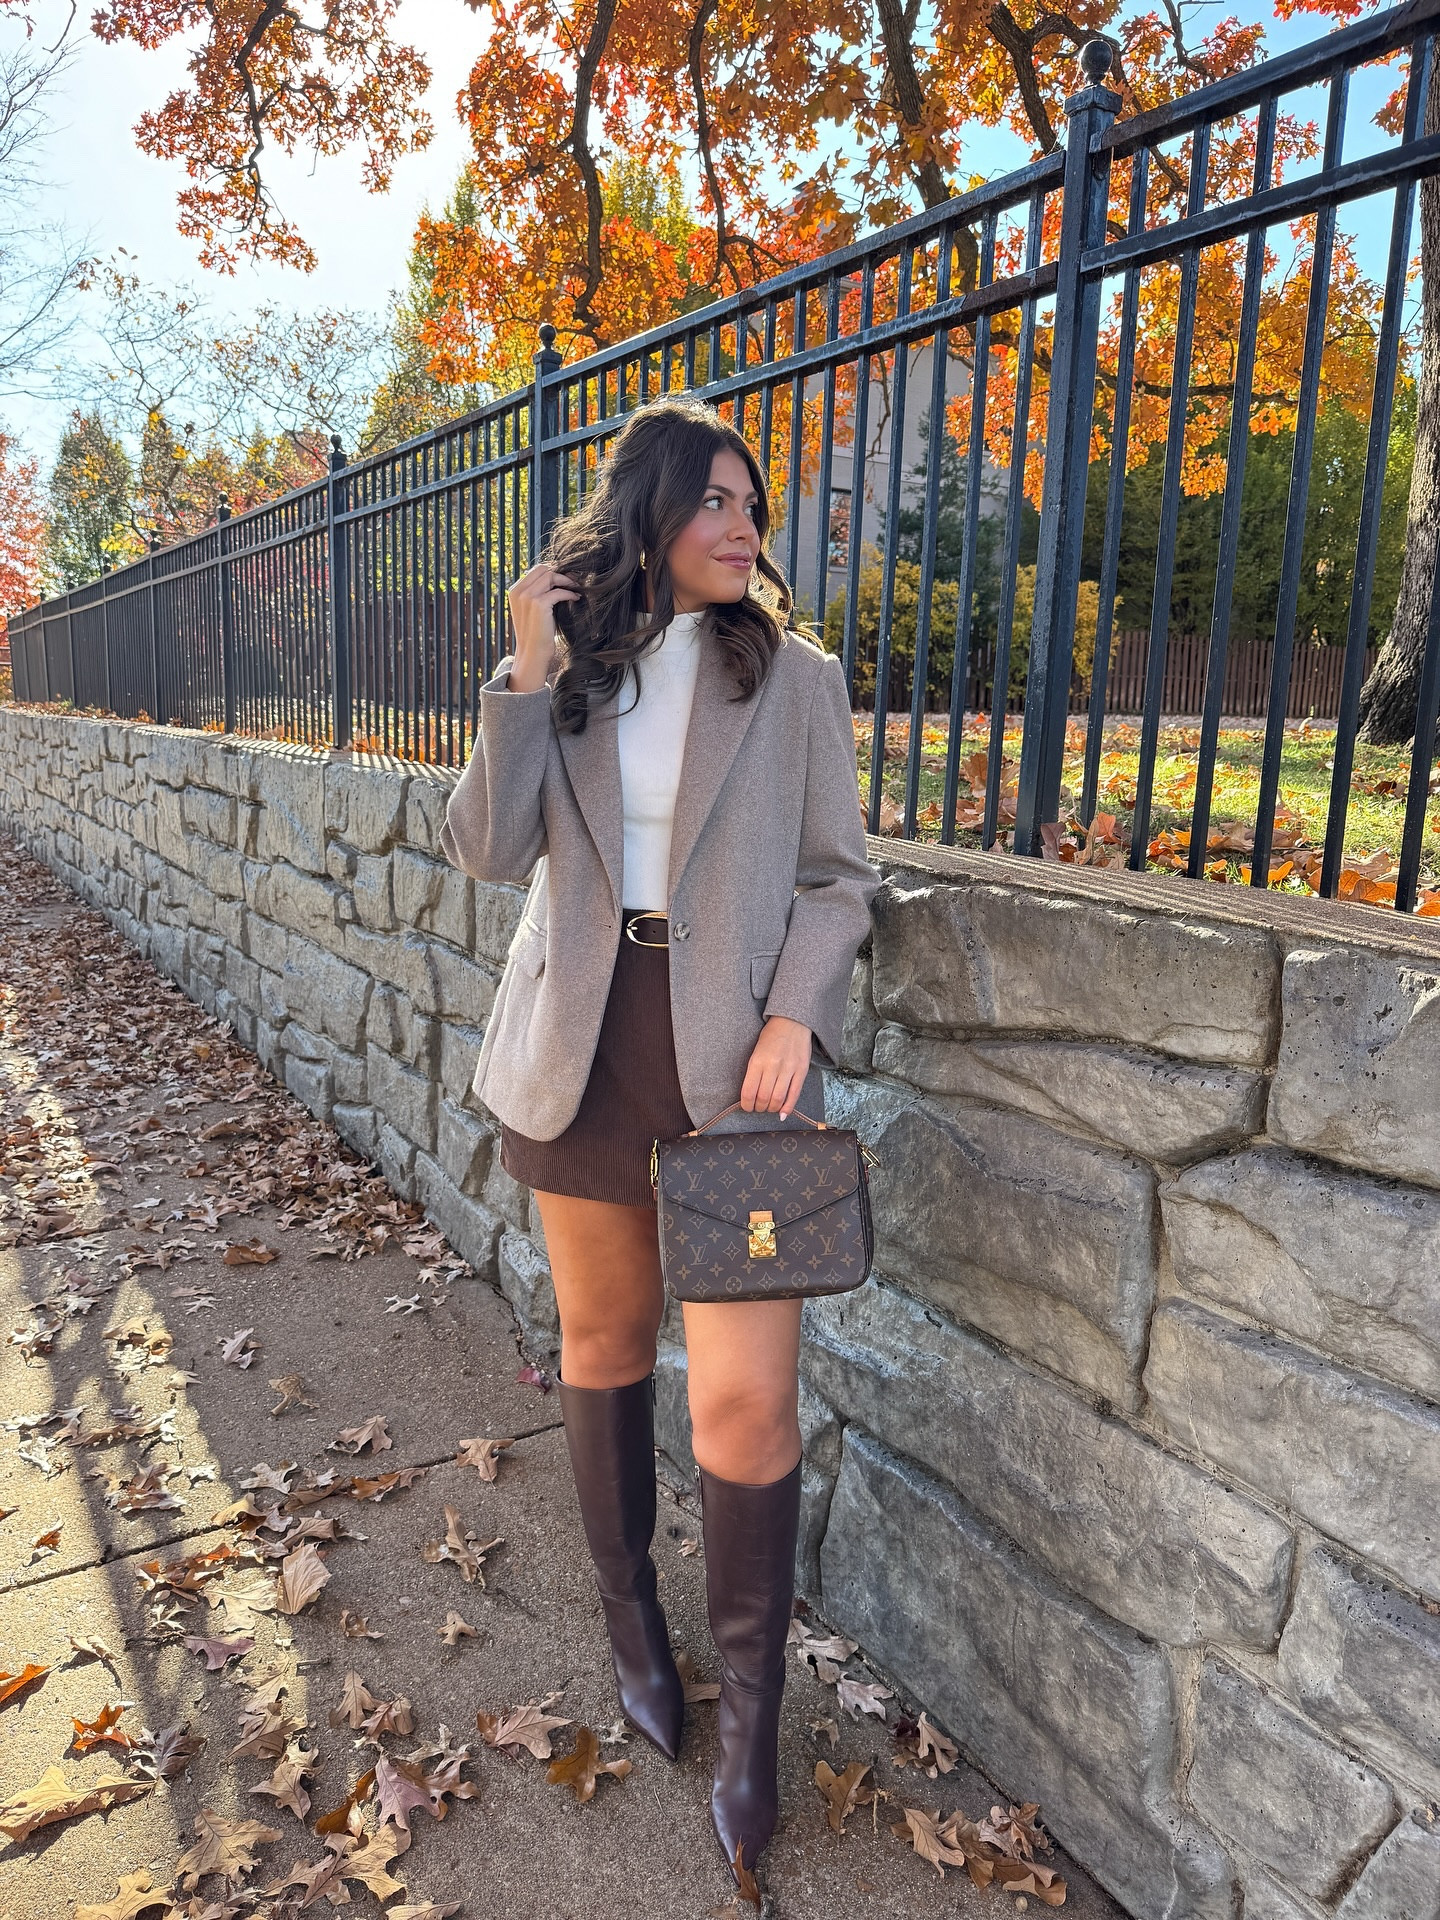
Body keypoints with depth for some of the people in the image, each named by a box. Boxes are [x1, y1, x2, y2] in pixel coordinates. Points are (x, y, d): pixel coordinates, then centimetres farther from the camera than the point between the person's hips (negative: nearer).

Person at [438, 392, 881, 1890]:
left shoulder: (793, 675, 2)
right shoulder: (565, 672, 7)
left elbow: (838, 875, 2)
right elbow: (488, 849, -5)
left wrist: (796, 1017, -13)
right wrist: (529, 672, -12)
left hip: (732, 1049, -2)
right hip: (584, 1045, 3)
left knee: (745, 1395, -6)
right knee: (602, 1338, 15)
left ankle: (749, 1706, 18)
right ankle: (632, 1623, 39)